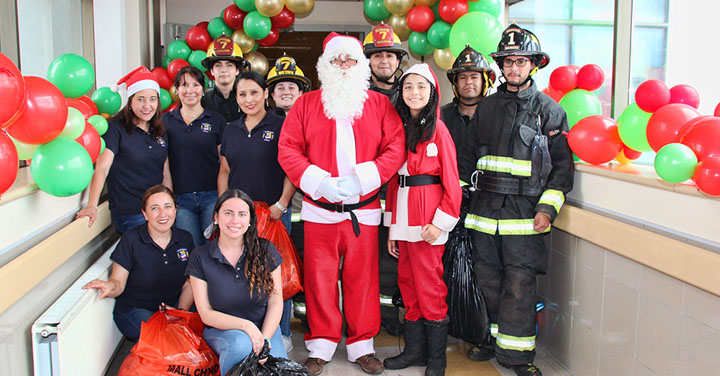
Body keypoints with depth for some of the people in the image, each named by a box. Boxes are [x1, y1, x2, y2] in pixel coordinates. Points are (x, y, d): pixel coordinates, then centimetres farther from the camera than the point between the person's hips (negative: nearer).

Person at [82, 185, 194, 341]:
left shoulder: (185, 239, 1)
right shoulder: (132, 239, -10)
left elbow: (188, 285, 4)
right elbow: (118, 282, -10)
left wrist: (182, 310, -12)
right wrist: (110, 287, -34)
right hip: (134, 310, -4)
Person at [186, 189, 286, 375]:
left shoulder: (266, 250, -2)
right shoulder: (200, 257, -4)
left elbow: (275, 302, -2)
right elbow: (206, 313, -6)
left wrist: (264, 339, -17)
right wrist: (246, 326, -20)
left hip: (265, 327, 2)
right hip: (221, 330, -1)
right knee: (240, 344, -36)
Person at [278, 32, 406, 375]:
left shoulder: (379, 104, 7)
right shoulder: (305, 104, 7)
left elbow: (396, 148, -1)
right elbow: (288, 149, 2)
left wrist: (360, 179, -13)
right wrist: (318, 181, -12)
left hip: (364, 210, 0)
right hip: (319, 209, 0)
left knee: (362, 278, 6)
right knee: (320, 279, 5)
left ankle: (362, 346, 22)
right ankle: (321, 346, 20)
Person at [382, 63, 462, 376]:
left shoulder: (438, 130, -3)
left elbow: (451, 181, -6)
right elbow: (393, 179, 13)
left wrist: (440, 222, -13)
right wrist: (392, 225, 10)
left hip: (428, 217, -6)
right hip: (402, 216, 6)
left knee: (430, 286, -1)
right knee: (407, 282, 10)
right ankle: (415, 349, 23)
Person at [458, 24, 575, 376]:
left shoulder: (549, 110, 3)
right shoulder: (487, 107, 13)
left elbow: (562, 165, 1)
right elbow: (467, 156, 18)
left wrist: (548, 208, -9)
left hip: (525, 213, -4)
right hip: (485, 209, 4)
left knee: (519, 286, -4)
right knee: (488, 281, 10)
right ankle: (493, 339, 26)